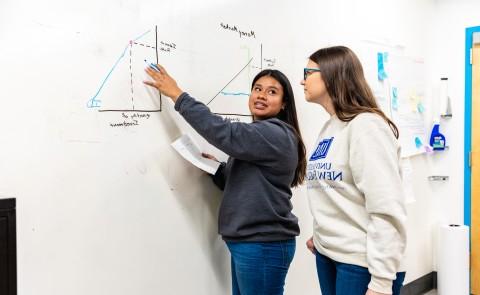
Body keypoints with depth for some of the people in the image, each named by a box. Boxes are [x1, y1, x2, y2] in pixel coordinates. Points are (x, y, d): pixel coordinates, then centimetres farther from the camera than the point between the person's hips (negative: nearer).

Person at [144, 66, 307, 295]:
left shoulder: (276, 135, -15)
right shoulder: (256, 136, 15)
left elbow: (222, 132, -25)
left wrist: (177, 95, -19)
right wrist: (216, 168, 0)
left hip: (264, 245, -9)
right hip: (246, 242, 9)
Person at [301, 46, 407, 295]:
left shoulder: (366, 126, -15)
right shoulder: (328, 129, 10)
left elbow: (386, 210, -21)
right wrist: (320, 235, 9)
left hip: (361, 262, -8)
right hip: (327, 254, 8)